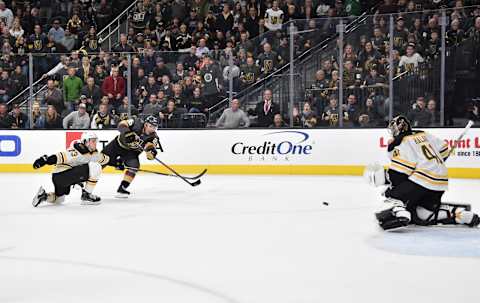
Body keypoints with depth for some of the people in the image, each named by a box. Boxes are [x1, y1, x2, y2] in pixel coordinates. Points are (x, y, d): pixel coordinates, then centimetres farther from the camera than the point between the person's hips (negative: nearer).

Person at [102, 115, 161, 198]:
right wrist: (127, 132, -42)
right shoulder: (137, 123, -24)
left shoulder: (153, 137, -20)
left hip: (131, 151, 2)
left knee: (134, 165, -22)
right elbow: (122, 124, -23)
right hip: (118, 144, -1)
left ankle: (122, 189, -11)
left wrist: (151, 151, -52)